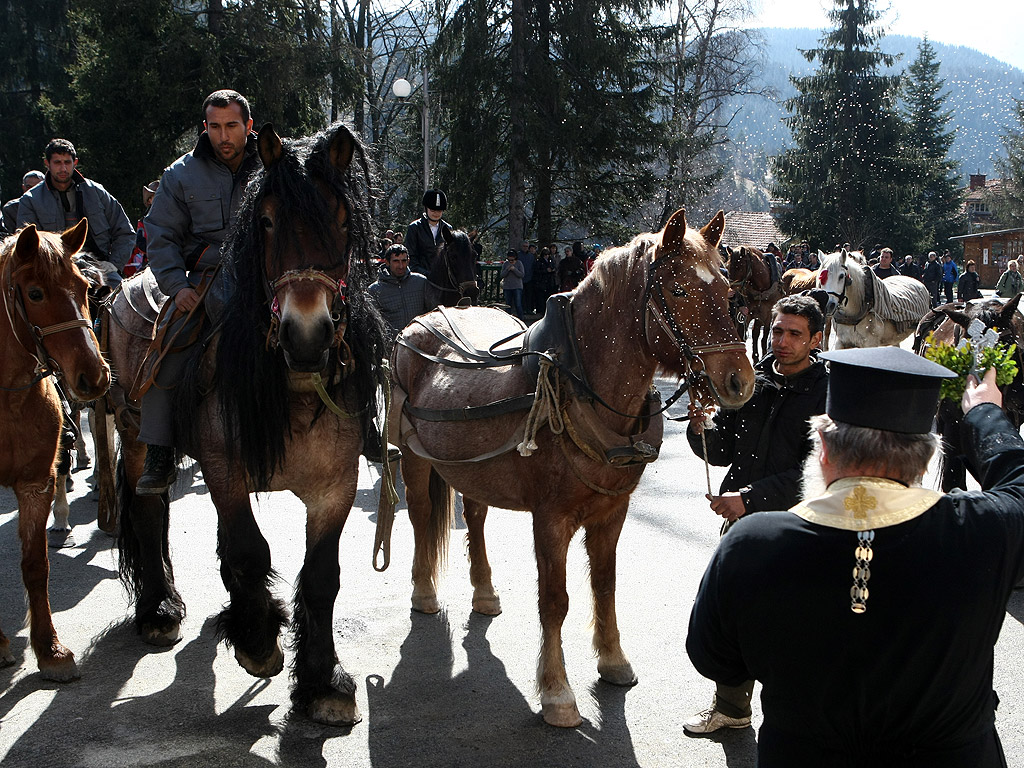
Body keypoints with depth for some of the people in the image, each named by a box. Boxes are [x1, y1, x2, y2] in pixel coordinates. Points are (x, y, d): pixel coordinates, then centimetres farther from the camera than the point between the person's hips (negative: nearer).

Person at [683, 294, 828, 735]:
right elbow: (723, 452, 9)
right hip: (741, 518, 5)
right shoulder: (750, 382, 4)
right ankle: (731, 708, 33)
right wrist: (702, 431, -13)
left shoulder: (827, 395, -11)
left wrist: (751, 496, -25)